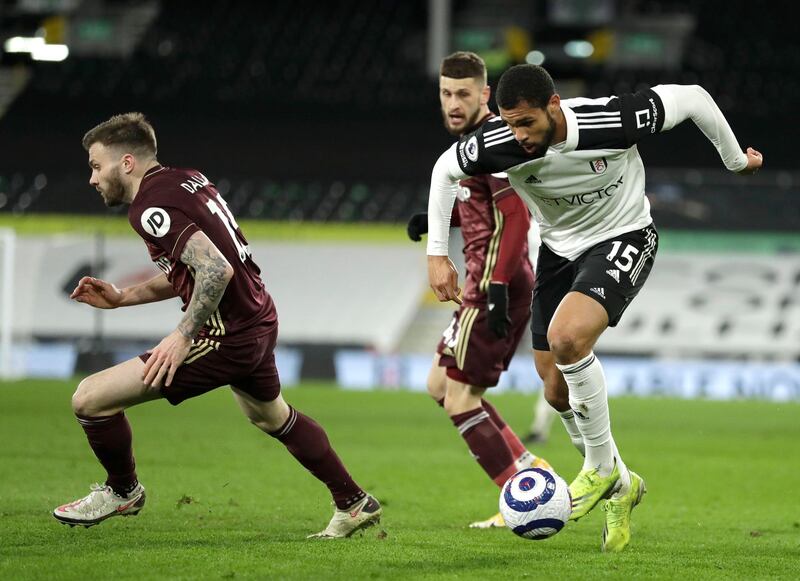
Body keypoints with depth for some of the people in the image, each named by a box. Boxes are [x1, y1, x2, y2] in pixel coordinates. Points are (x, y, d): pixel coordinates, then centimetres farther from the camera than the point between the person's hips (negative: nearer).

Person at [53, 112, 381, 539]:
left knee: (90, 399, -9)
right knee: (272, 417, 37)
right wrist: (122, 297, 18)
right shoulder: (187, 180, 11)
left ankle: (122, 491, 16)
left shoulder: (150, 207, -18)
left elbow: (216, 269, -29)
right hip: (260, 322, 10)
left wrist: (183, 336, -26)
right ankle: (354, 504, 46)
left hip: (227, 337, -10)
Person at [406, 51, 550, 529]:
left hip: (495, 285, -11)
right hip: (488, 285, 11)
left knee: (460, 399, -7)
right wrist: (437, 219, 13)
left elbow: (515, 217, -23)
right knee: (441, 385, 16)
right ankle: (529, 471, 15)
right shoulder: (471, 138, 15)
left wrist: (497, 287, -28)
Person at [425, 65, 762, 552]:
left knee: (566, 337, -31)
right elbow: (446, 169, 1)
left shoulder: (610, 121, -31)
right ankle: (620, 485, 30)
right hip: (559, 250, 5)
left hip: (623, 239, -5)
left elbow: (691, 97, -16)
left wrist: (736, 160, -1)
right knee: (558, 392, 4)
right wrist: (437, 253, -2)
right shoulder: (500, 143, -22)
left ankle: (602, 468, -13)